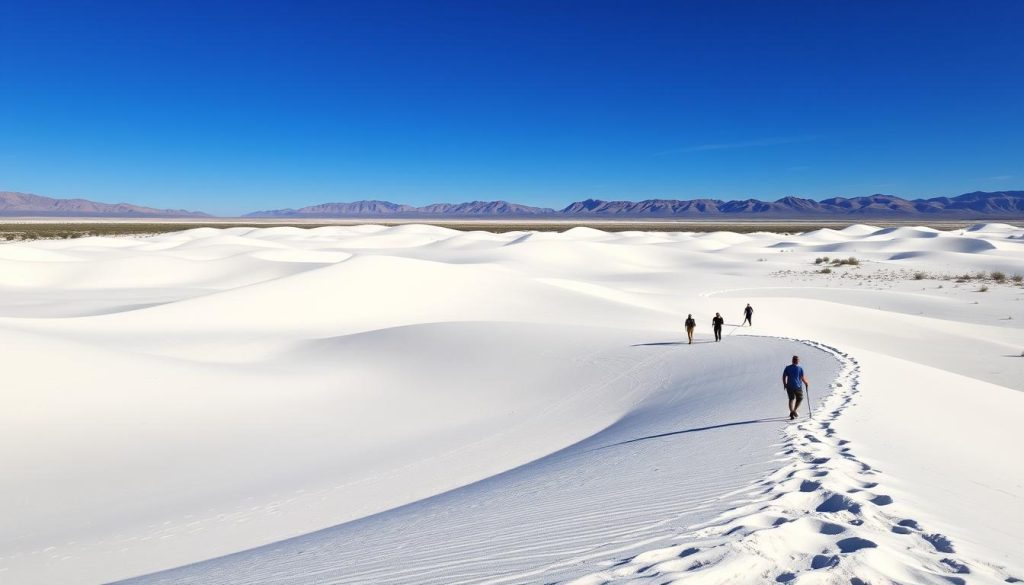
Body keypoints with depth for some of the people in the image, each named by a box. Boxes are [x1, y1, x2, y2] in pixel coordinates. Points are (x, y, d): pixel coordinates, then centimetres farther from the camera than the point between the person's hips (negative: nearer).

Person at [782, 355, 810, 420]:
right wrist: (806, 383, 12)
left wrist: (785, 384, 16)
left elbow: (784, 377, 2)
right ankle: (794, 411, 3)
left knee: (791, 399, 14)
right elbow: (803, 378, -6)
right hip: (798, 386, -2)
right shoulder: (800, 368, -7)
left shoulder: (787, 368, 1)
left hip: (789, 386, 3)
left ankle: (791, 412, 4)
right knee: (800, 399, 16)